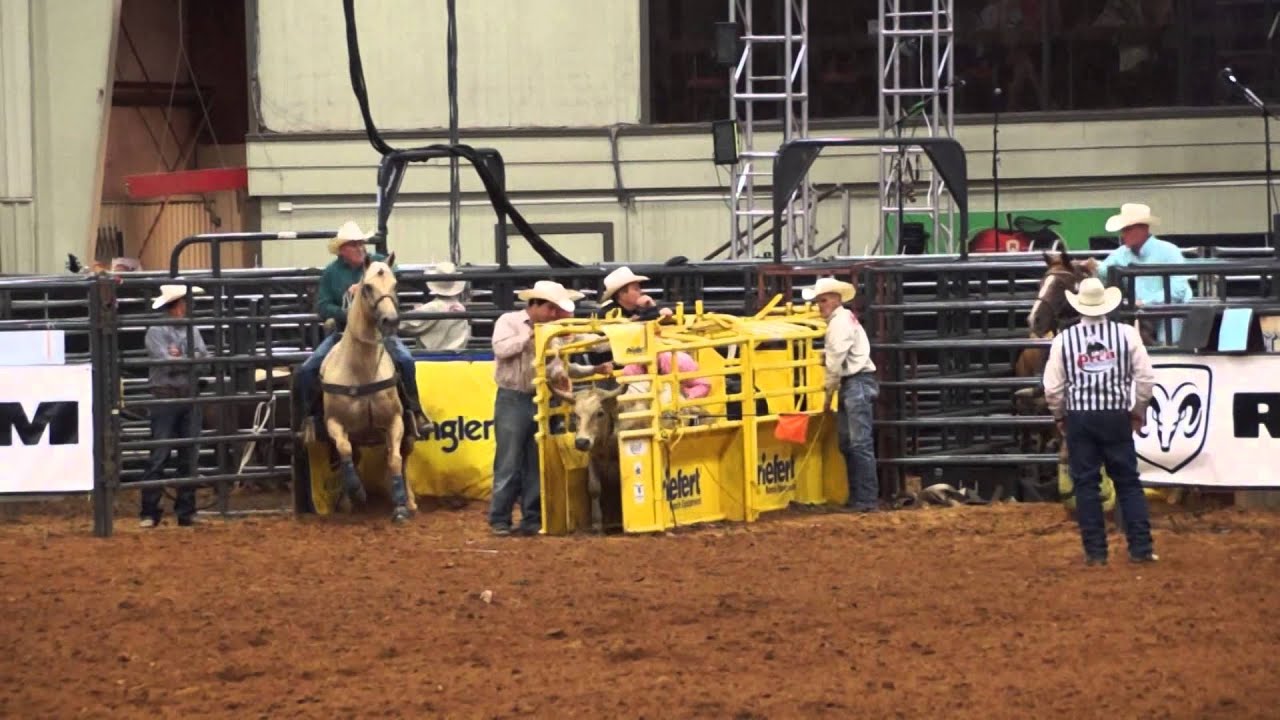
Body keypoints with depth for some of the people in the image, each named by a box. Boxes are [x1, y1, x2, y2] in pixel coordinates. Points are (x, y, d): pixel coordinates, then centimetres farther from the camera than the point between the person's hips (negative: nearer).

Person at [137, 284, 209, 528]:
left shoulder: (191, 329, 10)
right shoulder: (156, 331, -7)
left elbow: (204, 357, 2)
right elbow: (167, 362, -16)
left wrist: (181, 357, -11)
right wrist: (191, 359, -4)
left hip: (190, 397, 5)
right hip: (166, 396, -5)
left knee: (189, 456, 7)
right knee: (159, 456, -5)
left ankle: (186, 511, 12)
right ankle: (149, 512, -1)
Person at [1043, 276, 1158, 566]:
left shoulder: (1064, 339, -5)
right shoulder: (1126, 334, -5)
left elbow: (1053, 387, -4)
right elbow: (1146, 377, -3)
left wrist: (1059, 416, 13)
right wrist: (1139, 410, 11)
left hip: (1079, 417, 0)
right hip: (1116, 416, 0)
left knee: (1086, 485, 7)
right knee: (1128, 483, 8)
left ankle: (1095, 551, 6)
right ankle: (1140, 549, 5)